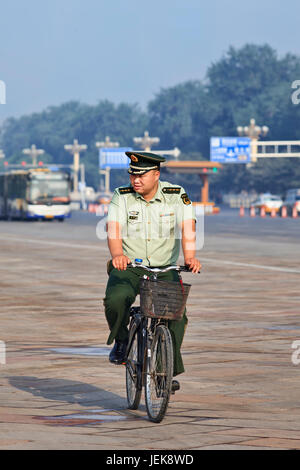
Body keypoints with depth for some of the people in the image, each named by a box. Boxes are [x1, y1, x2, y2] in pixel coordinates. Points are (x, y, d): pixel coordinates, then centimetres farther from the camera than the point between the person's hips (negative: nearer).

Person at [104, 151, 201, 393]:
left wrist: (190, 256, -35)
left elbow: (187, 227, -17)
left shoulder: (176, 195, -4)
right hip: (128, 267, 0)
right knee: (115, 300, -30)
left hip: (165, 268, 1)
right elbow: (114, 229, -18)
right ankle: (121, 340, 1)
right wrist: (118, 255, -39)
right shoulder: (122, 197, -4)